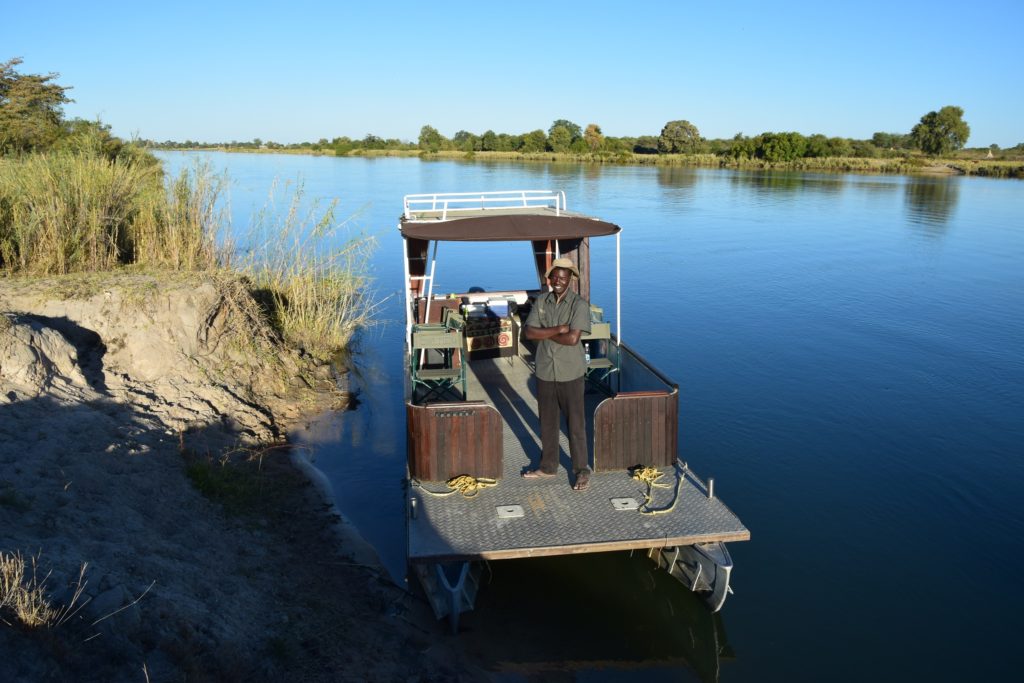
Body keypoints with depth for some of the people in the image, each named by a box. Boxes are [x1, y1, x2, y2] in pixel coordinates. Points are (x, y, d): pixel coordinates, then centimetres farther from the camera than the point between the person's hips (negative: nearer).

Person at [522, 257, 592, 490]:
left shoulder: (579, 304, -12)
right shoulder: (541, 301, 2)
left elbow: (573, 338, -22)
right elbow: (529, 332, -8)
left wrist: (544, 334, -11)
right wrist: (558, 329, -18)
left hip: (570, 373, -4)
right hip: (545, 371, 4)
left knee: (576, 423, 5)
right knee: (547, 422, 16)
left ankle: (582, 470, 19)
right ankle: (548, 466, 31)